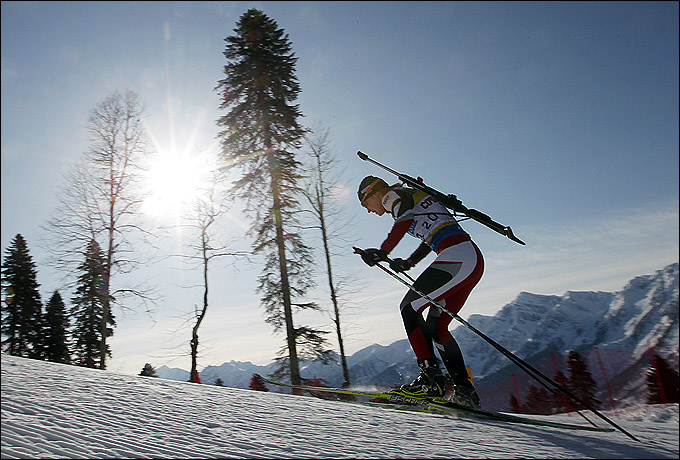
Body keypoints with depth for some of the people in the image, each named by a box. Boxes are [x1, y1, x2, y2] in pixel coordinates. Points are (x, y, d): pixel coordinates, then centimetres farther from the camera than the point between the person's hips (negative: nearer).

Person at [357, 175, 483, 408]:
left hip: (457, 256, -10)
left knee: (409, 308, -6)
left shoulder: (394, 195, 3)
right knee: (435, 326, 11)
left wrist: (382, 251, -25)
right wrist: (408, 263, 35)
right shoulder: (414, 197, 30)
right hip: (474, 259, 10)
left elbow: (405, 220, -19)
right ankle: (464, 389, 9)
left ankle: (431, 378, -11)